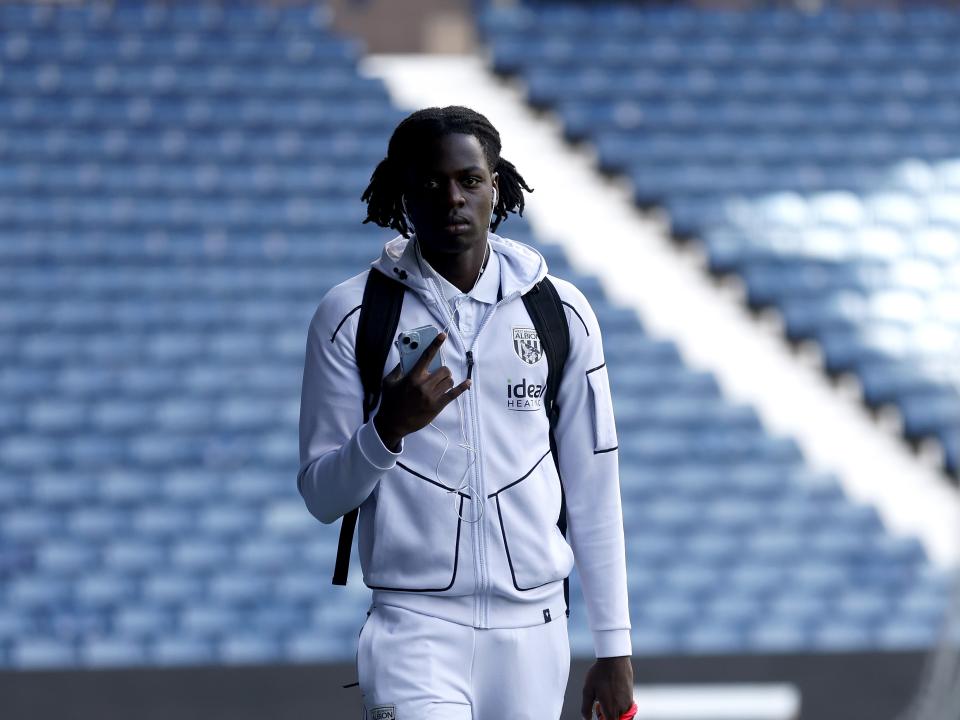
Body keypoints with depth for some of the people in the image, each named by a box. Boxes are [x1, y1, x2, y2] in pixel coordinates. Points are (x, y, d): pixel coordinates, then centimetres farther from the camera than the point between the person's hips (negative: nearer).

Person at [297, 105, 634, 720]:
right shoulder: (350, 316, 0)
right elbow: (322, 496, 1)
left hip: (532, 630, 3)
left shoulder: (561, 312, 6)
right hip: (415, 628, -3)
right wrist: (389, 428, -19)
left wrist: (614, 647, 8)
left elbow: (594, 490, 9)